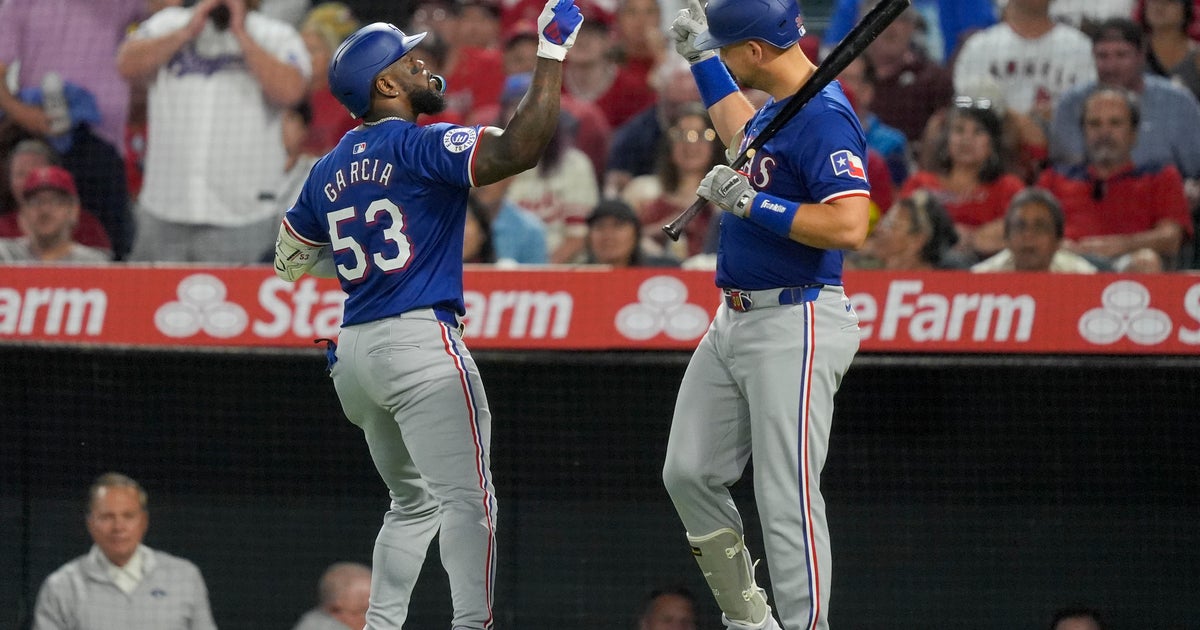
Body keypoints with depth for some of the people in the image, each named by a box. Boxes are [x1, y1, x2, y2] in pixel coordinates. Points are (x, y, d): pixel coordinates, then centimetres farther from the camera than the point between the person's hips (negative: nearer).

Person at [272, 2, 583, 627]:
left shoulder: (329, 171, 14)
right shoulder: (418, 146, -9)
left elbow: (289, 260, 25)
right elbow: (518, 149, -23)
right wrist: (552, 54, -17)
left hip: (355, 352, 8)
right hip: (420, 342, -8)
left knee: (413, 503, 19)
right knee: (467, 499, -11)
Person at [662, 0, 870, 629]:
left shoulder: (823, 117, -18)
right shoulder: (778, 106, 13)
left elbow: (848, 226, -27)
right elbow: (740, 134, 38)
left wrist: (751, 202, -23)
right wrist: (700, 57, 36)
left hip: (793, 328, -10)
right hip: (734, 320, 10)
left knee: (786, 500, -12)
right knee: (690, 475, 11)